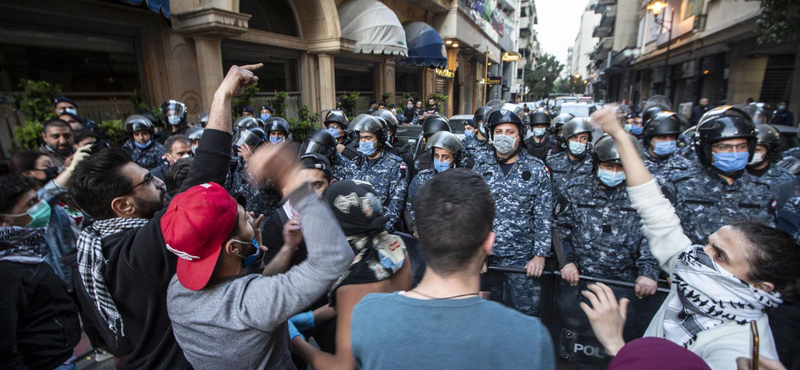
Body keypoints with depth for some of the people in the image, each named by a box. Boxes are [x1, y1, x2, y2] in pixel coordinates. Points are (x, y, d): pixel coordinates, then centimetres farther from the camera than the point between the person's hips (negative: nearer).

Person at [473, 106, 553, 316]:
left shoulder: (536, 169, -1)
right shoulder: (481, 167, 3)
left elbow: (544, 216, -2)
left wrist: (540, 255, -7)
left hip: (522, 259, -1)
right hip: (485, 255, 2)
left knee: (526, 314, 6)